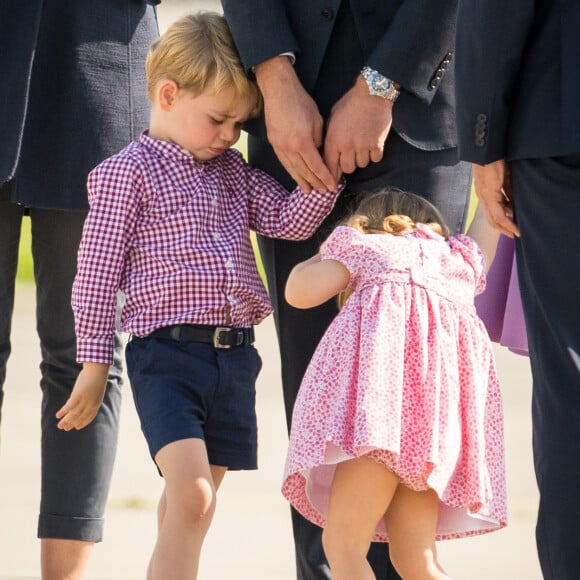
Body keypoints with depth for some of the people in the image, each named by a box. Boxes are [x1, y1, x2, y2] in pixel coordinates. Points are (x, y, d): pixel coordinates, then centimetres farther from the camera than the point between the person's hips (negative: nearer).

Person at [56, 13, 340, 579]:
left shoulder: (232, 170, 16)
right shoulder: (127, 172, -4)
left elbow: (288, 219, 7)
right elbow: (98, 272, -4)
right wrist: (93, 366, -5)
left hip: (234, 353, 7)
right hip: (168, 352, -7)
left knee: (190, 505, 11)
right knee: (191, 496, -21)